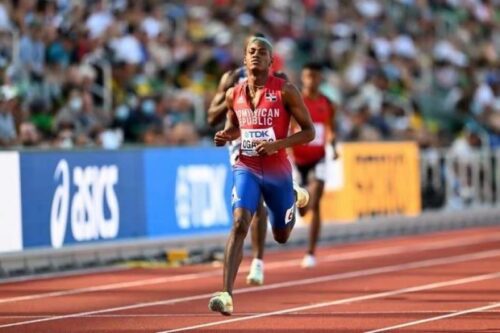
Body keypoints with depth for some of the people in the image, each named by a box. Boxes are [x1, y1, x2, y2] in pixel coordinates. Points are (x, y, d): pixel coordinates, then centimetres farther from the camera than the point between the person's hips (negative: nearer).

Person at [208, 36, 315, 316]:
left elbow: (309, 132, -8)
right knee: (239, 224, -22)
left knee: (282, 237, 16)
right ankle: (227, 294, -27)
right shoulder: (234, 94, 1)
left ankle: (294, 199, 52)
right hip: (246, 169, 1)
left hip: (278, 172, -1)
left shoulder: (285, 91, -10)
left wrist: (276, 145, -22)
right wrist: (225, 136, -4)